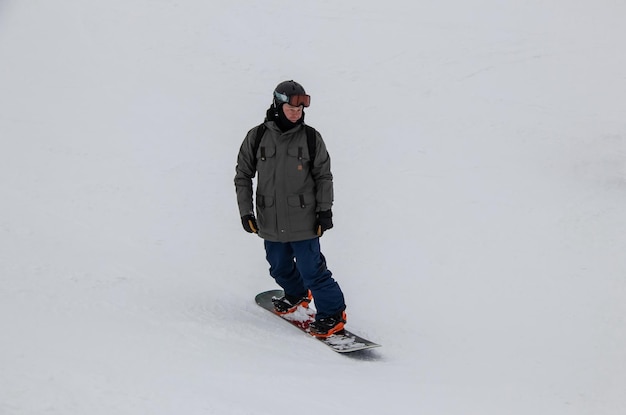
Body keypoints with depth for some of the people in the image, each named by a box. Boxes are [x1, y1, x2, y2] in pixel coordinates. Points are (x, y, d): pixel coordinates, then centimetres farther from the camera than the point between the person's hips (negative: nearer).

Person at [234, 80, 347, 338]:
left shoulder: (311, 138, -5)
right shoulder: (257, 137, -3)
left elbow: (323, 176, 3)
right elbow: (243, 176, 5)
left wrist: (325, 210, -2)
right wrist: (245, 212, -1)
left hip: (303, 222, -3)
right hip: (270, 222, 3)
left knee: (311, 270, -5)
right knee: (280, 268, 19)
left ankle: (332, 313, 11)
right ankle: (296, 295, 47)